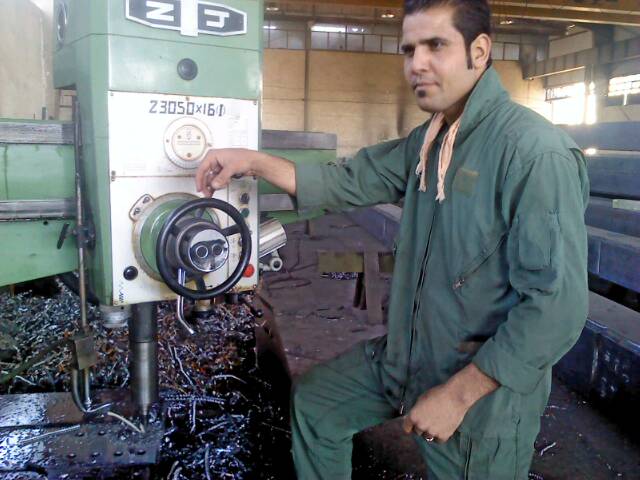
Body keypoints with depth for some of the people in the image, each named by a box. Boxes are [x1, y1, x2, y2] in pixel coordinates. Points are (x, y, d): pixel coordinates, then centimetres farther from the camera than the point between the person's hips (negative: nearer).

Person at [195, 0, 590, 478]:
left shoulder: (536, 152, -24)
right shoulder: (426, 142, 3)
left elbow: (557, 305, -26)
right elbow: (348, 183, 6)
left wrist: (457, 394, -21)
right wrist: (253, 161, -5)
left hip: (481, 389, -7)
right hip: (405, 356, 8)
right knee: (313, 401, 16)